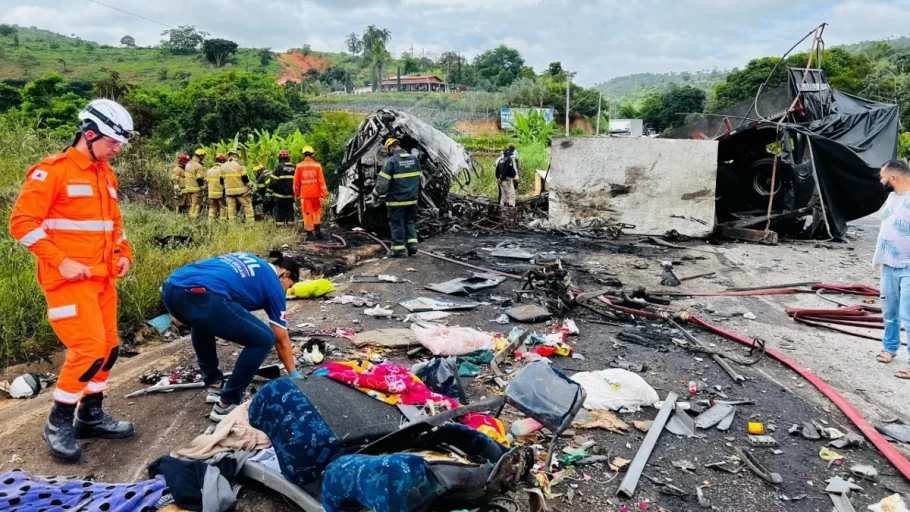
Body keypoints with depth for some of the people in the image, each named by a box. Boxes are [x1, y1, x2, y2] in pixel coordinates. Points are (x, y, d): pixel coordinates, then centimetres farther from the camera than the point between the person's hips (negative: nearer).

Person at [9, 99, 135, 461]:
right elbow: (22, 223, -14)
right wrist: (61, 262, -18)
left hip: (102, 278, 8)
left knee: (109, 347, 10)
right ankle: (58, 423, 7)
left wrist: (123, 254, 8)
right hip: (69, 279, -8)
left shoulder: (106, 175, 13)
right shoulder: (52, 171, -11)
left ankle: (90, 416, 25)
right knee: (89, 348, -12)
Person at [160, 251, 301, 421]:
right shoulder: (274, 283, 18)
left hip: (170, 288, 8)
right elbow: (282, 340, 23)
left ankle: (215, 385, 41)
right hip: (199, 296, -8)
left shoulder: (247, 260, 35)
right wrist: (294, 374, 35)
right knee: (264, 339, 8)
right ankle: (226, 405, 14)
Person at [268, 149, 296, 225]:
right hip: (291, 195, 5)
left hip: (280, 195, -5)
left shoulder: (278, 167, -10)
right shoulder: (294, 168, 6)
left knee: (280, 212, 0)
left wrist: (270, 191, -1)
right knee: (290, 211, 12)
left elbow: (273, 181, -12)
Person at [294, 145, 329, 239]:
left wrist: (296, 193, 15)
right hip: (316, 193, 0)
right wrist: (325, 194, -4)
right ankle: (317, 229, 5)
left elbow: (296, 181, 1)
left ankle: (309, 233, 8)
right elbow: (321, 181, -7)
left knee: (307, 213, 6)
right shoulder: (317, 165, -4)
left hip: (305, 194, 0)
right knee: (317, 211, 17)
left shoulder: (299, 166, -3)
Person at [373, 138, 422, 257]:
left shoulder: (391, 161, -13)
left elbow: (382, 182, -15)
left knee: (397, 224, 5)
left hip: (396, 200, -5)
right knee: (409, 222, 20)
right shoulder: (414, 159, 5)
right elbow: (420, 178, 12)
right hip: (412, 199, 5)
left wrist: (376, 193, 3)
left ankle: (399, 250, 8)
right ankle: (412, 244, 11)